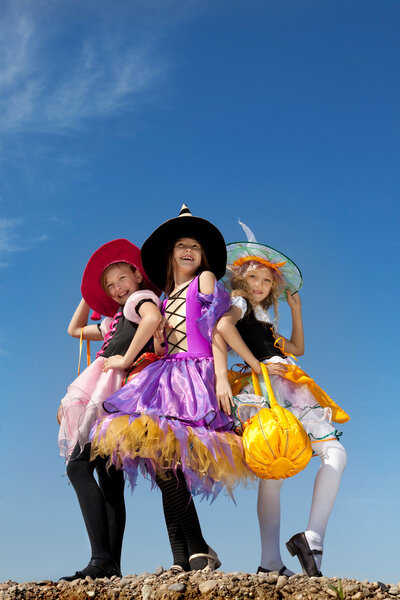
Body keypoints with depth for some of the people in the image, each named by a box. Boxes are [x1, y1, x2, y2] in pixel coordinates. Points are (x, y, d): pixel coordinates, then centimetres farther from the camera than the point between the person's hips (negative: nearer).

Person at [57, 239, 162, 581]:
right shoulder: (116, 321, 31)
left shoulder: (142, 297, 4)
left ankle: (101, 560, -26)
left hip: (113, 391, -10)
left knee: (79, 466, -20)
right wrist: (89, 296, 37)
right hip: (104, 397, 10)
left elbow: (153, 319, -21)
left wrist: (126, 359, -20)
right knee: (109, 479, 3)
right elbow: (75, 329, 43)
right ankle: (112, 566, 2)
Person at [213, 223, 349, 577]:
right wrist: (256, 365, -19)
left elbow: (297, 348, 40)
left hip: (287, 393, 8)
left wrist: (296, 309, 36)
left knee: (335, 453, -6)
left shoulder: (264, 318, 32)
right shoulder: (238, 304, 7)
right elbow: (222, 325, -17)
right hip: (265, 390, -8)